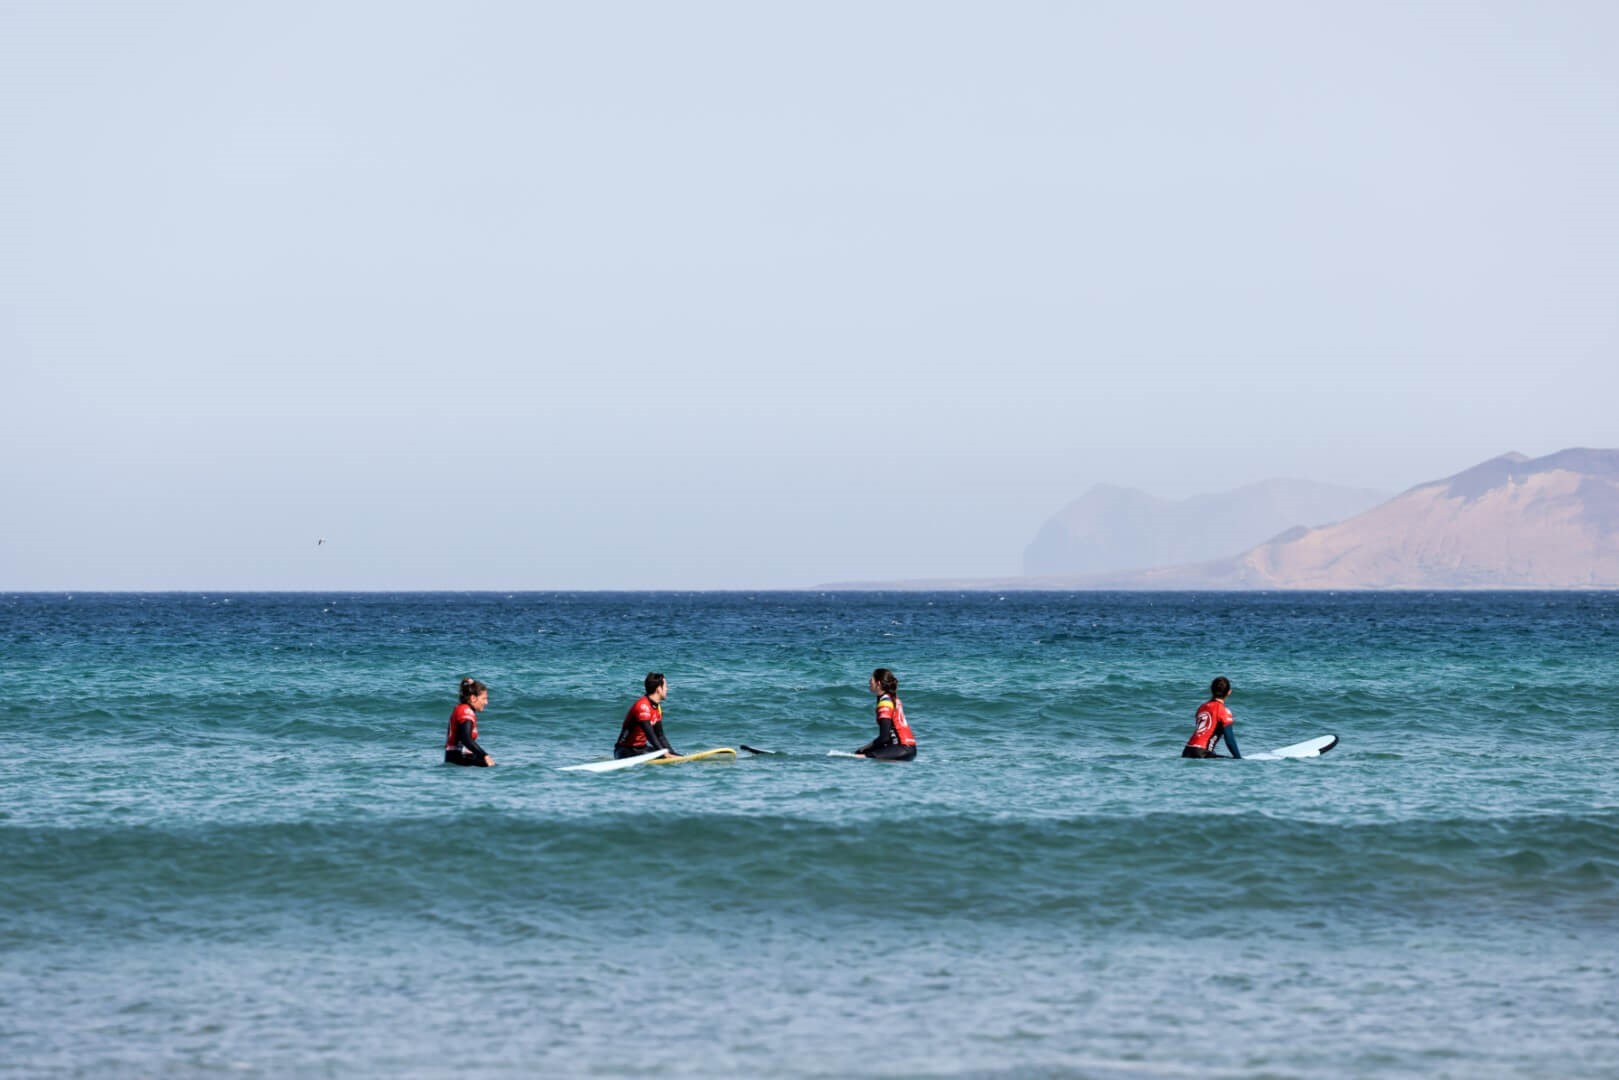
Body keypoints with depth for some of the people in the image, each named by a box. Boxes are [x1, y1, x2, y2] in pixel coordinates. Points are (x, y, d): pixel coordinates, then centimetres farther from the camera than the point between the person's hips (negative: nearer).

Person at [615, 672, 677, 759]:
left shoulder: (656, 706, 9)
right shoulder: (642, 706, -20)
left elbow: (660, 735, 12)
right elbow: (650, 734, -28)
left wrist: (671, 753, 1)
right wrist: (664, 753, -32)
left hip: (642, 748, 10)